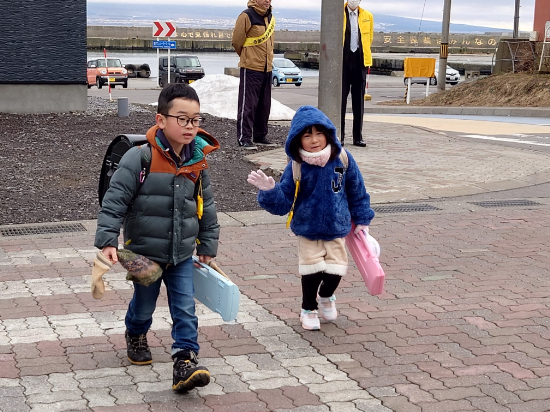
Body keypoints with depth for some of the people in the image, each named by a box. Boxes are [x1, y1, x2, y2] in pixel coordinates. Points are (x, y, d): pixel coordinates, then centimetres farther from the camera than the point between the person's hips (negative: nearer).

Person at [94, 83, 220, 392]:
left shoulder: (198, 162, -4)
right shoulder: (140, 158, -19)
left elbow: (207, 207, 8)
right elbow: (115, 201, -16)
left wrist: (208, 246, 12)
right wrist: (107, 241, -21)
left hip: (182, 254, 3)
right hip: (145, 252, -3)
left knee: (185, 310, -3)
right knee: (144, 306, 18)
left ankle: (186, 361, 2)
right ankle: (136, 336, 48)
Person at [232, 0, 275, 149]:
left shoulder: (270, 18, 12)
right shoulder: (247, 16, -11)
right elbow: (236, 41, -5)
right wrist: (247, 58, 9)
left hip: (266, 69, 7)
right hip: (251, 69, -7)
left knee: (264, 105, 12)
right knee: (248, 105, -5)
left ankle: (260, 135, 21)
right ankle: (244, 138, -2)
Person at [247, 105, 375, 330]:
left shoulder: (343, 160, -10)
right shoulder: (296, 168, -15)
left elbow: (357, 191, 4)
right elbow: (283, 203, -11)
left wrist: (362, 220, 8)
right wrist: (269, 190, -31)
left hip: (337, 228, 2)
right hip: (308, 229, -1)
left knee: (336, 269, -1)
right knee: (313, 270, -3)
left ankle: (326, 296, 35)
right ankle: (308, 309, 25)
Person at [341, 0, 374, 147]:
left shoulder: (367, 17, 9)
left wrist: (365, 55, 13)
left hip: (360, 62, 2)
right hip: (343, 61, -2)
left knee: (359, 101, 5)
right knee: (340, 99, -2)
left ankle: (358, 137, 10)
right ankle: (338, 137, 4)